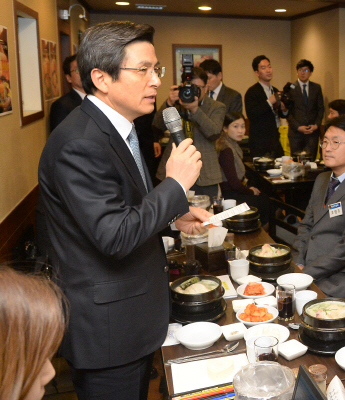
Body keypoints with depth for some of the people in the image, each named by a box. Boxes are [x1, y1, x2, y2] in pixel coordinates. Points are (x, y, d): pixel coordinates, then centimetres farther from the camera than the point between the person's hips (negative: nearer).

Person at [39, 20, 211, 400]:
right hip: (106, 327, -9)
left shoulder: (117, 127, 7)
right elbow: (115, 237, -31)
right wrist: (176, 185, -23)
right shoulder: (78, 144, -27)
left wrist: (173, 213, 6)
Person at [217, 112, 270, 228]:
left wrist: (249, 187, 2)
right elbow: (234, 183, -23)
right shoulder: (226, 150, -22)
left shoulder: (233, 145, 10)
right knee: (266, 203, -2)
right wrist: (250, 191, -7)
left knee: (266, 198, 7)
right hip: (228, 195, -9)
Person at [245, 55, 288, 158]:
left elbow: (281, 115, 25)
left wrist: (283, 110, 1)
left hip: (275, 141, 8)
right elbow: (251, 114, -23)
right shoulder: (252, 92, -8)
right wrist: (269, 102, -23)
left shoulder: (275, 90, 16)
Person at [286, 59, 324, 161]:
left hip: (313, 131, 2)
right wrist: (298, 127, -11)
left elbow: (321, 108, 10)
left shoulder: (316, 87, 10)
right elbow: (287, 111, -2)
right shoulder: (290, 88, 1)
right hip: (296, 132, -2)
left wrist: (316, 125, -5)